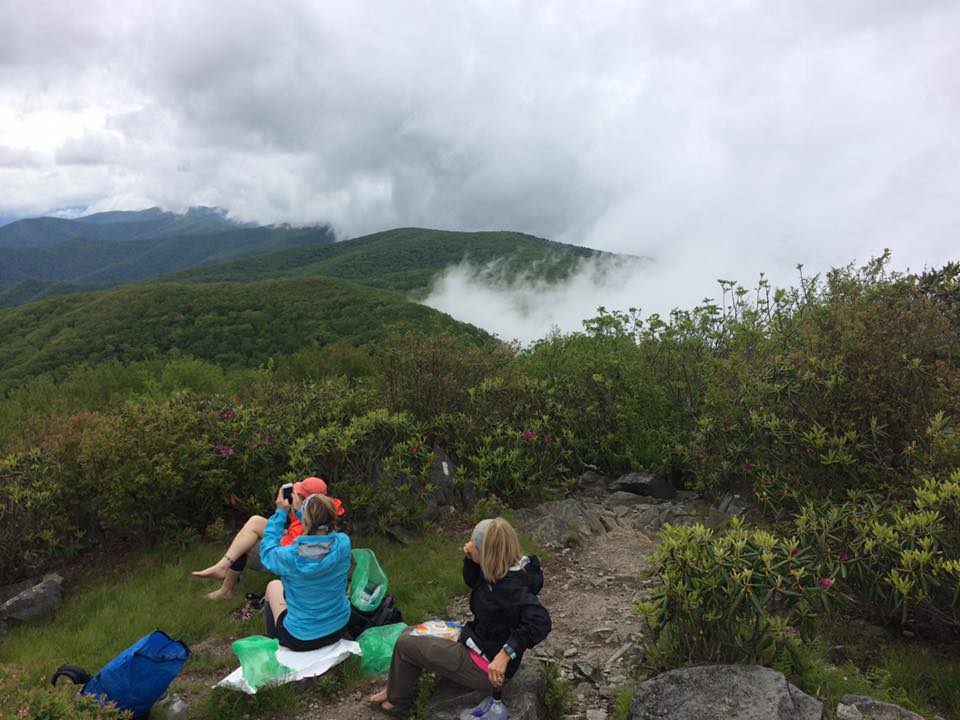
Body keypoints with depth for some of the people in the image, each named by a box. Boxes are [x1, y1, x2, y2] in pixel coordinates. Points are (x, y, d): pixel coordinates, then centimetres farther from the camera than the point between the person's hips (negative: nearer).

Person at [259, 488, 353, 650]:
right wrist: (300, 509, 12)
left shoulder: (291, 557, -29)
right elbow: (322, 532, 5)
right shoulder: (343, 543, -21)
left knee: (273, 586, 23)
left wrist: (281, 512, 1)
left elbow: (267, 549, -5)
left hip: (302, 639, -3)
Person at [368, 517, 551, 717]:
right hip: (479, 639, 9)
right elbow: (472, 582, 12)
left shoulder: (512, 586, -32)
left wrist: (505, 653, -43)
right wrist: (469, 559, -7)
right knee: (411, 634, 16)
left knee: (405, 644, 1)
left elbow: (540, 621, -44)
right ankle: (395, 689, 32)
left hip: (487, 667, -9)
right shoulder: (504, 570, -6)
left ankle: (398, 703, 25)